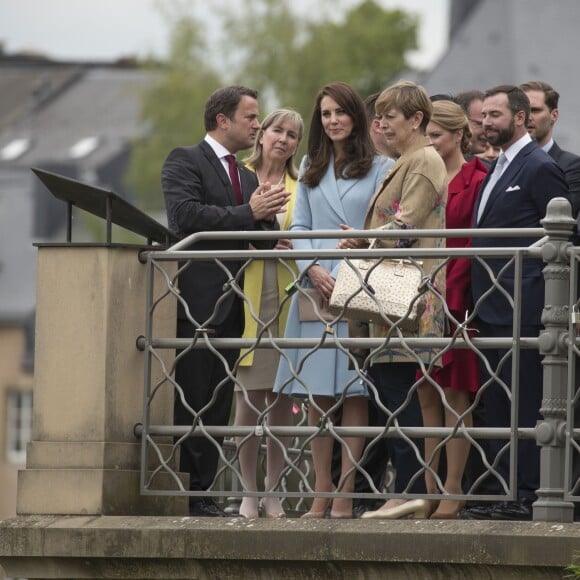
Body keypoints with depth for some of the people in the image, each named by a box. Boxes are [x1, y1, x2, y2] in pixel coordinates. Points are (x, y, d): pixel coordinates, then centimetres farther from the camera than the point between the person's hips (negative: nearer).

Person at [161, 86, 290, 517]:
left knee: (218, 403, 5)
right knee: (189, 400, -8)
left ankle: (201, 492, 7)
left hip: (231, 303, 8)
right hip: (196, 299, -8)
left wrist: (269, 219, -4)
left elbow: (264, 235, 20)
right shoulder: (185, 161, -2)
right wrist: (250, 213, -17)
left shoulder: (248, 177, 22)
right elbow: (186, 214, -17)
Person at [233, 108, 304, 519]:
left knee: (282, 400, 1)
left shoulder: (301, 188, 10)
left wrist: (288, 245, -9)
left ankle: (274, 492, 7)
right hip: (246, 297, -1)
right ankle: (249, 492, 2)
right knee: (248, 399, -4)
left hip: (286, 299, 1)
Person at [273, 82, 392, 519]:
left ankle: (346, 494, -6)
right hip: (315, 288, 4)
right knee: (316, 394, 1)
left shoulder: (380, 168, 3)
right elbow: (299, 227, 13)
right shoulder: (311, 168, 17)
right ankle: (321, 494, 3)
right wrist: (313, 268, -6)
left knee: (354, 394, -5)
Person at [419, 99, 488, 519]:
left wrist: (447, 295, -17)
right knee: (427, 395, 7)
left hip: (455, 296, -6)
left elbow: (474, 246, -11)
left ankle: (453, 491, -1)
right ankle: (430, 489, 9)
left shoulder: (476, 181, -6)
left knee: (455, 394, -4)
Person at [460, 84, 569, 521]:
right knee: (497, 403, 10)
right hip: (492, 307, 9)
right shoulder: (498, 169, 20)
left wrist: (552, 307, -14)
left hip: (522, 308, -9)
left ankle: (527, 496, -5)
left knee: (524, 405, -7)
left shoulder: (540, 168, -8)